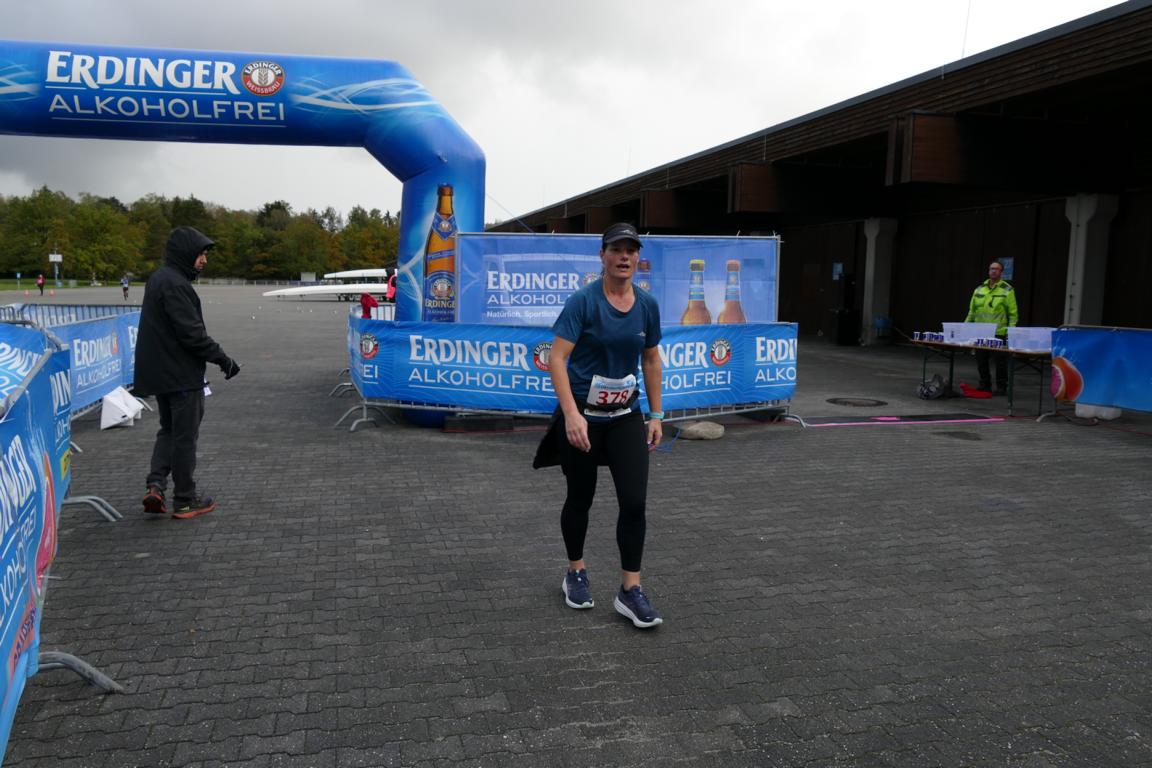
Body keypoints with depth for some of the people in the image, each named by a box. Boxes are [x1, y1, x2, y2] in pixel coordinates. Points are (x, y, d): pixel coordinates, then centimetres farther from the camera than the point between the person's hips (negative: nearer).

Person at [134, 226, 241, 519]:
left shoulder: (158, 279, 13)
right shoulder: (175, 284, -18)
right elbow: (192, 333, -23)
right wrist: (223, 359, -16)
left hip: (159, 373, 9)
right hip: (182, 374, -9)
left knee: (169, 429, 20)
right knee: (185, 435, 1)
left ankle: (155, 485, 7)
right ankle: (185, 500, 11)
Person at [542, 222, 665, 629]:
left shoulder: (648, 305, 2)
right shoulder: (583, 301, -13)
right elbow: (556, 358, -19)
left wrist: (655, 415, 11)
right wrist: (571, 414, -29)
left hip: (626, 416, 4)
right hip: (582, 416, -3)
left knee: (635, 501, -5)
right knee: (580, 498, 11)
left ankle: (630, 591, 7)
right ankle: (576, 573, 33)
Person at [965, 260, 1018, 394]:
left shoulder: (1007, 290, -1)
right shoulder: (980, 289, 11)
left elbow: (1013, 313, -4)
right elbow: (972, 310, 14)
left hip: (999, 333, -4)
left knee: (1000, 361, 2)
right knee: (981, 359, 8)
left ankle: (1001, 387, 13)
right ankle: (984, 384, 21)